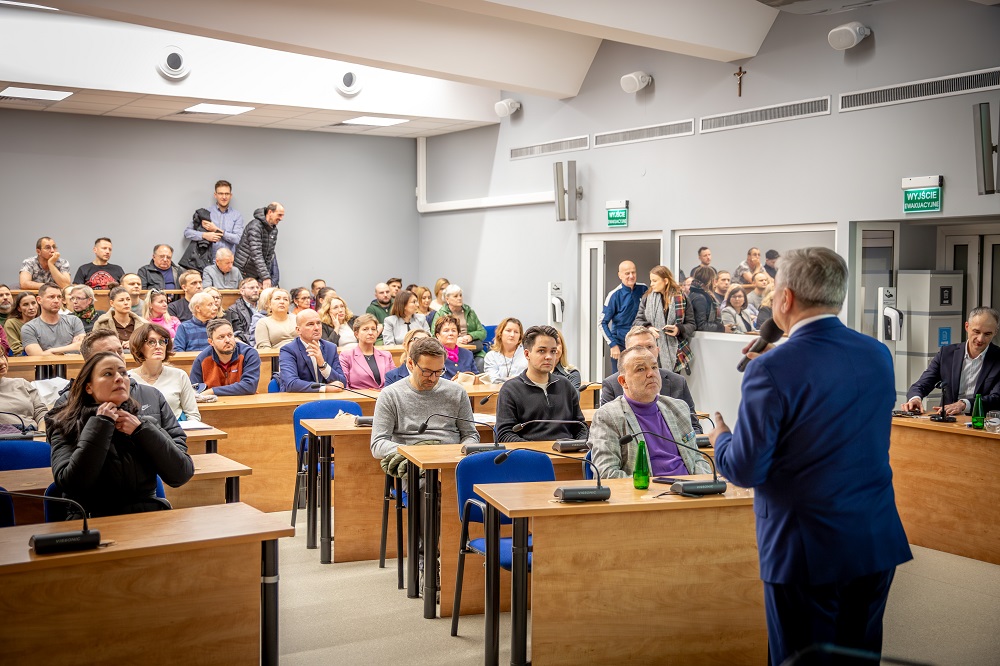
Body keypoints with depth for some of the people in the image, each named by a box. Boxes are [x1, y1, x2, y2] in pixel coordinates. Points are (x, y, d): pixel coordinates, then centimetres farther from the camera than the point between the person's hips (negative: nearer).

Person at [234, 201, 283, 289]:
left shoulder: (274, 230, 8)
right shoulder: (255, 226, -17)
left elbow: (269, 255, 8)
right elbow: (256, 254, -25)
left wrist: (262, 280, 1)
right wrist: (266, 277, -31)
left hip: (256, 276, 7)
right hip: (243, 273, -7)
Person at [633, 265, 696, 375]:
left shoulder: (681, 298, 1)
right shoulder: (646, 298, 8)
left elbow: (691, 324, 4)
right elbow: (637, 321, 11)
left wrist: (679, 329, -15)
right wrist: (648, 328, -9)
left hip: (674, 353, -1)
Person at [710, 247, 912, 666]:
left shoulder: (772, 370, -18)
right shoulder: (879, 355, 2)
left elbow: (745, 470, -16)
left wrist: (720, 440, 7)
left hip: (806, 550, -6)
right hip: (878, 541, 6)